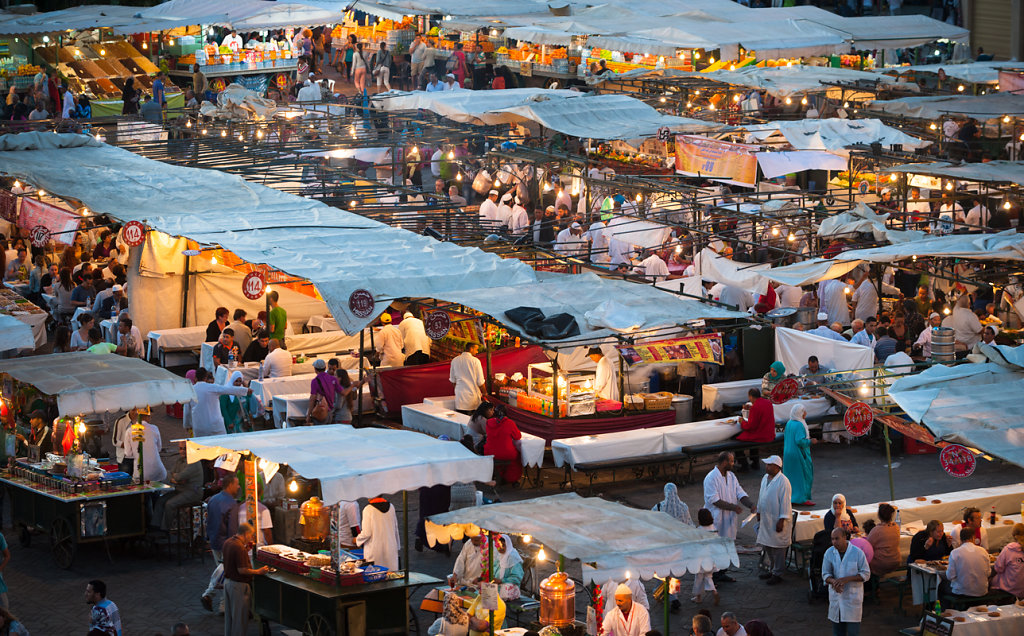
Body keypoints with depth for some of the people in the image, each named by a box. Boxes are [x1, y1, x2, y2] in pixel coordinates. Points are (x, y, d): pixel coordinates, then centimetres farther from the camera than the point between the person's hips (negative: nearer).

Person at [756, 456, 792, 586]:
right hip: (766, 519, 9)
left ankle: (777, 574, 5)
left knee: (778, 547, -2)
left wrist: (781, 521, -20)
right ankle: (773, 569, 30)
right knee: (767, 546, 16)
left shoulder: (783, 482, -18)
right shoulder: (765, 478, 9)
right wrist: (759, 512, 22)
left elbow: (785, 502, -19)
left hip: (777, 520, -9)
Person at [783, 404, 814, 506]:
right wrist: (810, 441, -12)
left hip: (788, 454, 9)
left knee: (792, 476, 14)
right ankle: (801, 499, 2)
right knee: (803, 475, 1)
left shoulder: (789, 424, 7)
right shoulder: (799, 425, -20)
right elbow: (800, 441, -26)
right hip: (798, 455, -9)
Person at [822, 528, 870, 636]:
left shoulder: (858, 553, -12)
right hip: (836, 596, 3)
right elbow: (825, 574, 0)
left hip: (853, 596, -3)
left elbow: (866, 574, -8)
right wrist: (834, 582, -24)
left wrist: (846, 579, -22)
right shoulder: (829, 553, -3)